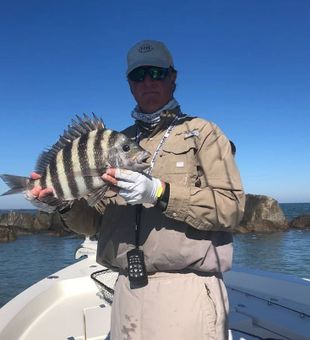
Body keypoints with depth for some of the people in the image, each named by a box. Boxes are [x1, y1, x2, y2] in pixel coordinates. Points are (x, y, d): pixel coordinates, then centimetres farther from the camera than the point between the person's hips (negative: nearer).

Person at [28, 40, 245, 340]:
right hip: (127, 290, 4)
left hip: (186, 289, -4)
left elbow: (231, 207, -11)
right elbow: (97, 222, 12)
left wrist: (159, 192, -22)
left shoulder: (201, 132, 0)